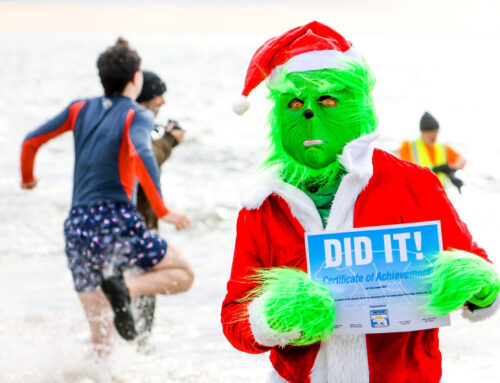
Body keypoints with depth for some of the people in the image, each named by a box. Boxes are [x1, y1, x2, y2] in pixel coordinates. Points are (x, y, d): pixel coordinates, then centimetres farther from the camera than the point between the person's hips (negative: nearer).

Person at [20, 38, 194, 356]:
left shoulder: (81, 110, 17)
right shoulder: (137, 116, 1)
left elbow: (31, 141, 20)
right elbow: (142, 154, -19)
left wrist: (28, 178, 40)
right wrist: (162, 211, -19)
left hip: (77, 226, 5)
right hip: (115, 219, -5)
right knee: (182, 274, 8)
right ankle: (123, 289, -18)